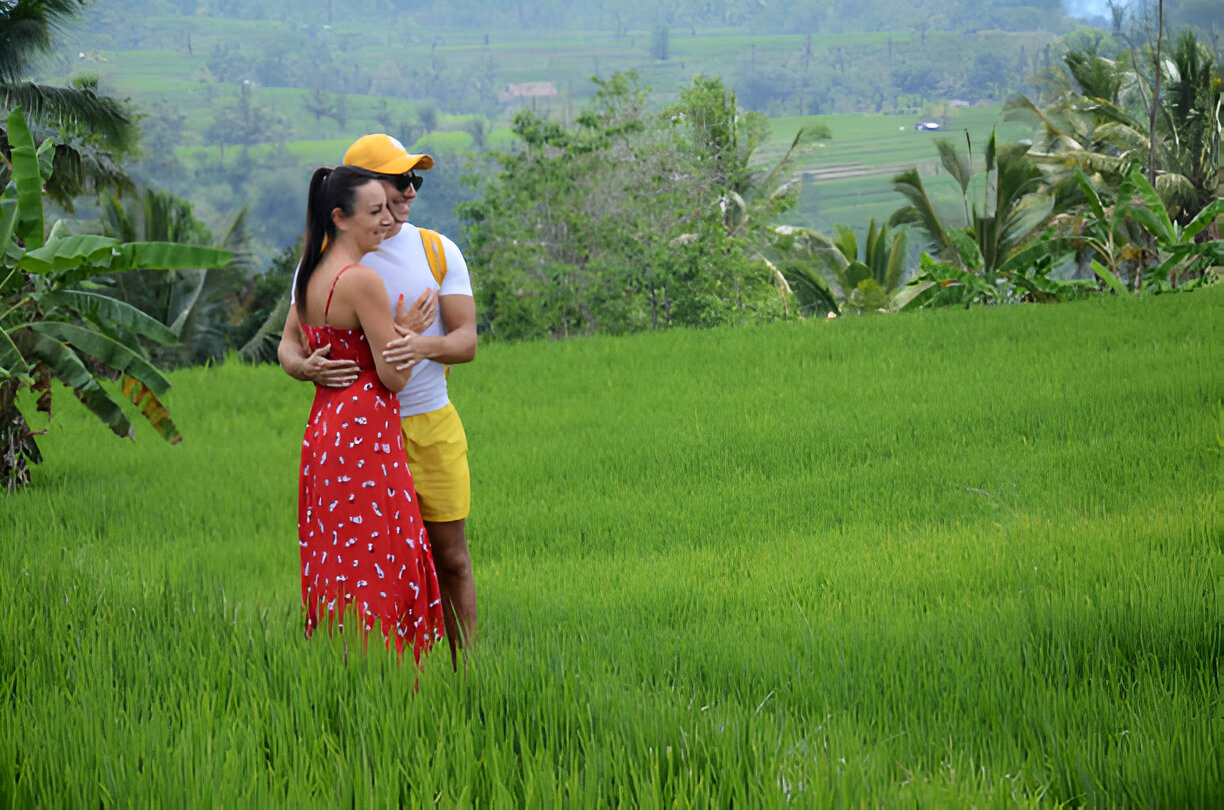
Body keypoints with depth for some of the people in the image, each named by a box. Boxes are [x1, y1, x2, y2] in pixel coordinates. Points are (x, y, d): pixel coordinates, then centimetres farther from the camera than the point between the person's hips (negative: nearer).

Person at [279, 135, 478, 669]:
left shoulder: (437, 251, 4)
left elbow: (466, 341, -2)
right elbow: (289, 343, 0)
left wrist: (421, 346, -25)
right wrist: (306, 367, -24)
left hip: (431, 425, 1)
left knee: (450, 559, 3)